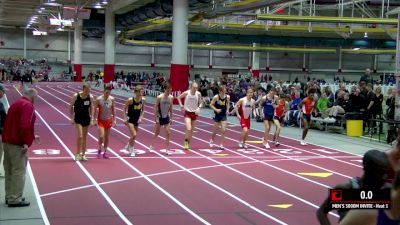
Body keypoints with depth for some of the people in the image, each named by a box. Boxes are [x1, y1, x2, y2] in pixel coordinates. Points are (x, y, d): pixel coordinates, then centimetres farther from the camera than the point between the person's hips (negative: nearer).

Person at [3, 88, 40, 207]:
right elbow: (24, 125, -24)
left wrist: (32, 137, 32)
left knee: (9, 170, 15)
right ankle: (15, 199, -3)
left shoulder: (15, 104, 19)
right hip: (17, 144, -9)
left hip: (7, 141, 10)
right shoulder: (28, 106, -11)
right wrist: (26, 142, -20)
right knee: (19, 171, -4)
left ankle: (9, 196, 22)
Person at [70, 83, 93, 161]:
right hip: (78, 119, -3)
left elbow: (91, 108, 7)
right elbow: (71, 107, -3)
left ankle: (83, 154, 17)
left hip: (86, 119, 3)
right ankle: (77, 154, -1)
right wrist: (72, 118, -7)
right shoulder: (76, 96, -12)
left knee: (84, 137, 9)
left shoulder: (90, 97, -4)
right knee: (80, 136, -13)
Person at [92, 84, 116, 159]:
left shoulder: (112, 99, -3)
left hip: (108, 120, 3)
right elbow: (94, 110, -6)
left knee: (106, 137, 9)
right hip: (101, 120, -3)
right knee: (101, 136, -13)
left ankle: (105, 152, 20)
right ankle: (99, 149, 11)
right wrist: (93, 120, -8)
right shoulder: (99, 99, -12)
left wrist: (114, 119, 5)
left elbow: (113, 109, 7)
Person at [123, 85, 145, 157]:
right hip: (130, 119, -5)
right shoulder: (130, 100, -19)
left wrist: (141, 118, -3)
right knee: (134, 135, -16)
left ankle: (128, 146, 44)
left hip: (137, 120, 5)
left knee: (134, 136, 15)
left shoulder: (143, 100, -6)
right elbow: (124, 109, -7)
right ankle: (131, 150, 2)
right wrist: (125, 118, -12)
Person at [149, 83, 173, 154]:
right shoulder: (160, 97, -17)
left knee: (168, 133, -5)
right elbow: (155, 107, -13)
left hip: (166, 117, 3)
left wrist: (171, 117, 7)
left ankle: (167, 149, -1)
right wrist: (156, 118, -16)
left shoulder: (171, 97, -4)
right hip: (160, 117, -3)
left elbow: (171, 107, 8)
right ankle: (151, 145, 32)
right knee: (157, 133, 9)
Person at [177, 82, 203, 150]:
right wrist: (181, 105, -5)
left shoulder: (198, 94, -5)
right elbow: (179, 97, 3)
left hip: (194, 112, 3)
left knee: (192, 130, 11)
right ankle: (186, 142, 4)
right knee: (188, 129, -17)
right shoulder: (186, 93, -12)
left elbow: (200, 102, 9)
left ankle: (188, 143, 28)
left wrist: (199, 107, -11)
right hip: (187, 112, -3)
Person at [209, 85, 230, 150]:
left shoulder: (227, 97, -6)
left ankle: (221, 144, 2)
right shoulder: (216, 97, -16)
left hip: (223, 115, 2)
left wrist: (227, 109, 0)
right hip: (217, 115, -2)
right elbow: (211, 105, -9)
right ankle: (212, 140, 39)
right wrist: (216, 109, -23)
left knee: (223, 130, -7)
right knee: (215, 130, 9)